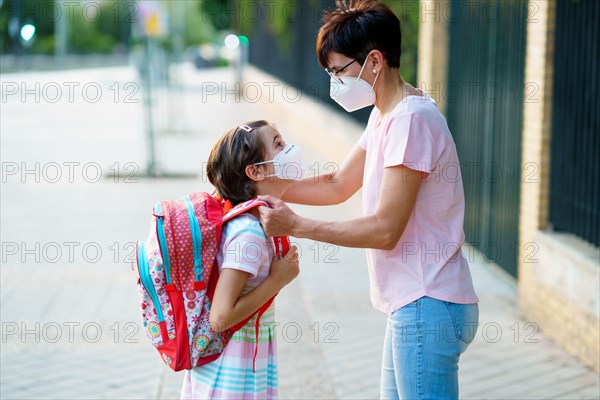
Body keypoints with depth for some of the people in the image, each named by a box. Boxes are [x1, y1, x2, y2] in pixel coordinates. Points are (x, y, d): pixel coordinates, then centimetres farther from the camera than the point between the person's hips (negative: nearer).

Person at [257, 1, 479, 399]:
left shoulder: (411, 119, -19)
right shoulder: (385, 116, 14)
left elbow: (385, 230, -21)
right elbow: (338, 185, 21)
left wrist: (295, 225, -15)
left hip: (428, 308, -10)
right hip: (414, 306, 11)